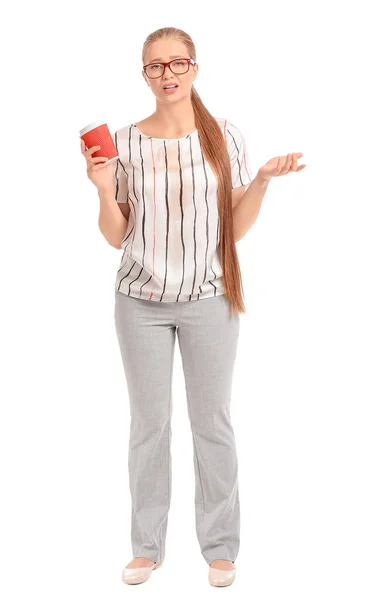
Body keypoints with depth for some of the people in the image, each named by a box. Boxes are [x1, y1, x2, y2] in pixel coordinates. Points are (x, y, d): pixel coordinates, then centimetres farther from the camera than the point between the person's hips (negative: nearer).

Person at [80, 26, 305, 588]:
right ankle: (147, 546, 22)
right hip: (142, 301, 1)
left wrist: (263, 179, -12)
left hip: (209, 299, -1)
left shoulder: (225, 136, -1)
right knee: (148, 423, 8)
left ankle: (220, 546, 20)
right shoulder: (124, 142, 0)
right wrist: (104, 189, -13)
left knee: (213, 423, 6)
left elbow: (236, 228, 2)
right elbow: (116, 237, 3)